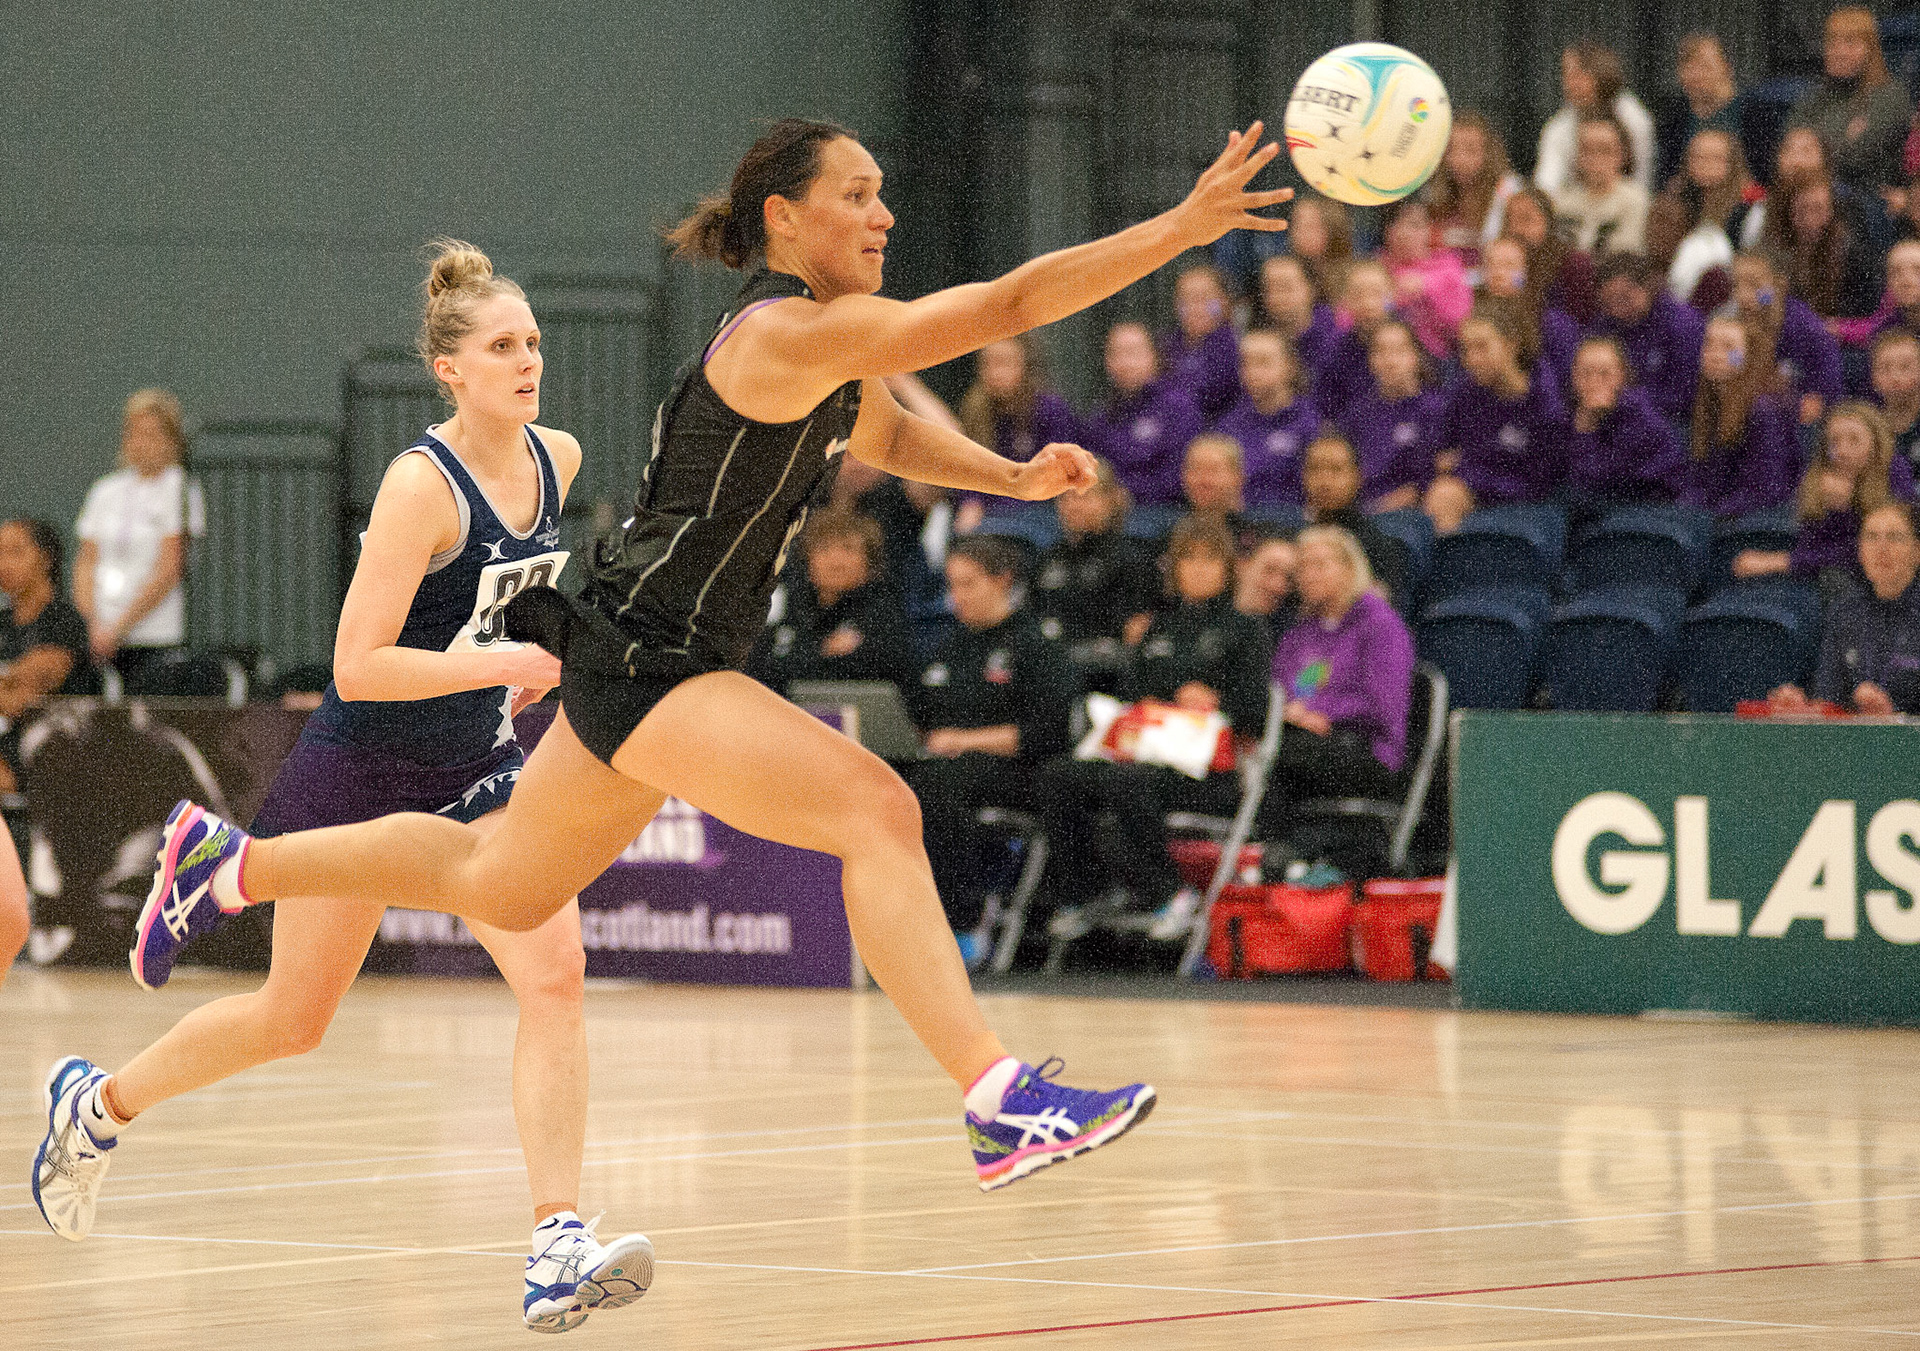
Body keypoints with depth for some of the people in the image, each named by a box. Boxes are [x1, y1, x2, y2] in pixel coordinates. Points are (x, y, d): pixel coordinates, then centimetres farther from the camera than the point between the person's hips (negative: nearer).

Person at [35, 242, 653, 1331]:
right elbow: (356, 667, -26)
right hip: (361, 771, -5)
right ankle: (98, 1102, 35)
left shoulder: (558, 459, -1)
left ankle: (559, 1252, -21)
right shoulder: (422, 483, -23)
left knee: (556, 970, -17)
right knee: (293, 1018, 8)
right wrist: (503, 662, -29)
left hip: (473, 769, 5)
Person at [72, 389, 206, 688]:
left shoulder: (181, 491, -1)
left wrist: (118, 628, -11)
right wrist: (89, 625, -1)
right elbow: (87, 563, 15)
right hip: (103, 638, 5)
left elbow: (168, 570, -8)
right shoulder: (105, 491, 16)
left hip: (156, 640, -5)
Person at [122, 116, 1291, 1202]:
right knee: (875, 808, -24)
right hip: (644, 661, -10)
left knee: (501, 887, 24)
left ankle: (231, 864, 39)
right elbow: (1007, 306, -28)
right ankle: (1000, 1103, -32)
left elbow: (886, 437, 30)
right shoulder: (787, 333, -21)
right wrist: (1185, 227, -30)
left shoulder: (840, 339, 8)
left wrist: (1012, 476, 13)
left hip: (665, 665, 10)